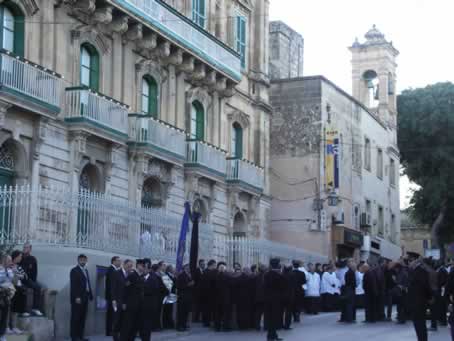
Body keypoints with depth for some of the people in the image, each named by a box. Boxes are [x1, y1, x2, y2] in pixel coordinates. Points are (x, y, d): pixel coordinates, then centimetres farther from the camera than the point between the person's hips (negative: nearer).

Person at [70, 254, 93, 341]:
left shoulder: (86, 270, 19)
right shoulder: (74, 270, -4)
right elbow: (73, 285, -12)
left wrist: (90, 295, 9)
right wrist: (76, 297, -20)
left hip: (85, 297, 7)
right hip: (77, 298, -7)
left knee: (82, 318, 6)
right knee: (76, 317, -5)